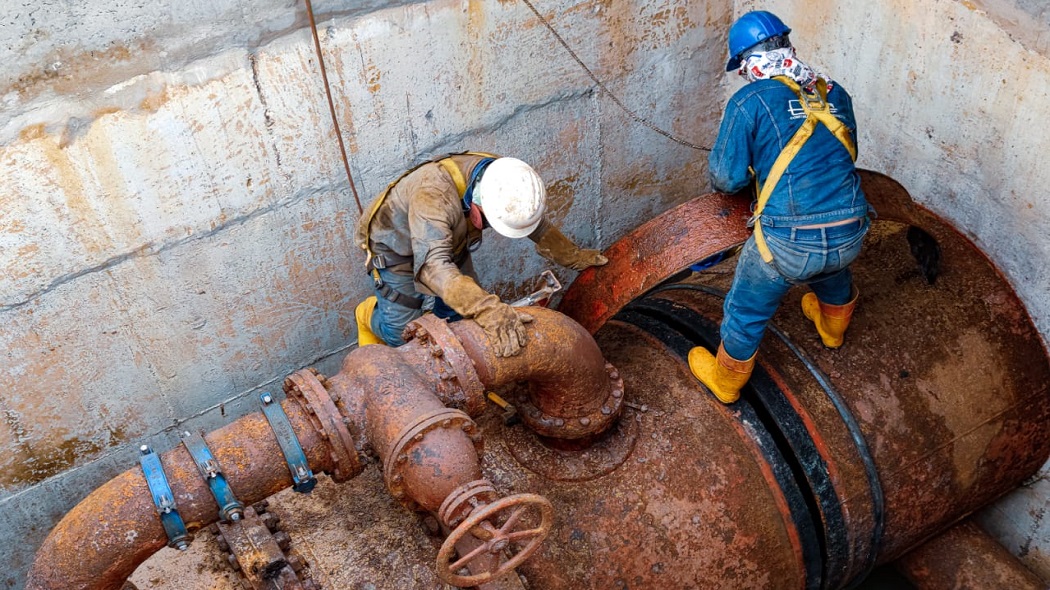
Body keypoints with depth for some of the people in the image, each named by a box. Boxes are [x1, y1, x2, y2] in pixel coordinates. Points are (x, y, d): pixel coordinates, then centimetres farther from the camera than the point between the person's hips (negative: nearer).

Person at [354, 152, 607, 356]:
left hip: (447, 240, 6)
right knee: (401, 331, -5)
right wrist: (488, 309, -67)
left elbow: (539, 227, -3)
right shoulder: (433, 194, -45)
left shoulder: (505, 182, -24)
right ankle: (369, 315, 27)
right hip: (396, 246, -6)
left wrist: (575, 257, 6)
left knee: (459, 309, 2)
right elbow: (432, 265, -56)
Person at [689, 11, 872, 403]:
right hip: (849, 235, 5)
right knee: (834, 273, 40)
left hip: (789, 242, -5)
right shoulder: (835, 94, 10)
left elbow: (726, 178, -4)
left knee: (746, 313, 21)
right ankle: (832, 329, 68)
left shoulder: (749, 101, -6)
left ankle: (725, 382, 43)